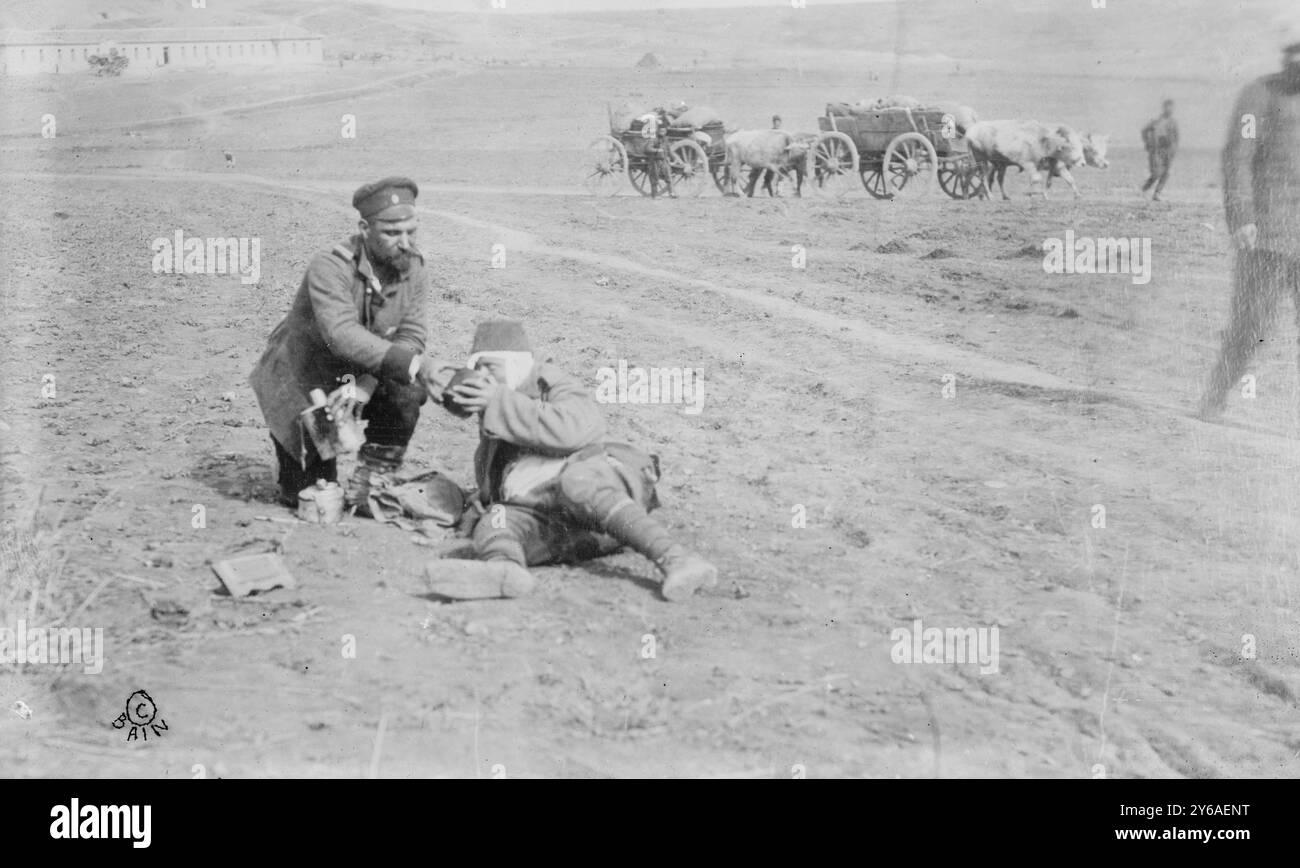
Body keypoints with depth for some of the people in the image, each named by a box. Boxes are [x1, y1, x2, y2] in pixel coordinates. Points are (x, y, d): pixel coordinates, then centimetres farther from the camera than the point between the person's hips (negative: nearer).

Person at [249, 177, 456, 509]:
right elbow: (342, 334, -43)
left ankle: (365, 490, -11)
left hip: (361, 382, 4)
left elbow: (410, 338, -18)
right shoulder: (329, 267, -29)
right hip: (300, 387, -4)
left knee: (406, 395, -27)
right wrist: (415, 365, -54)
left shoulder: (414, 271, -11)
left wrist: (366, 383, -36)